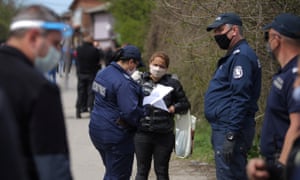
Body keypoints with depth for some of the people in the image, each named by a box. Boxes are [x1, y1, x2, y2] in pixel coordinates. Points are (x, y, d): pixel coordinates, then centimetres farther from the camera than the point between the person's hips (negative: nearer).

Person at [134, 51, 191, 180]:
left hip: (164, 135, 0)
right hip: (142, 133, 1)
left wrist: (173, 108, -12)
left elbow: (185, 104, 6)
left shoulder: (172, 83, 1)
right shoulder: (140, 81, 3)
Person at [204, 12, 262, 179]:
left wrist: (231, 135, -25)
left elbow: (240, 99, -22)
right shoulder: (234, 56, 19)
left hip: (230, 130, -11)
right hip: (225, 128, 11)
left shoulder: (241, 56, -14)